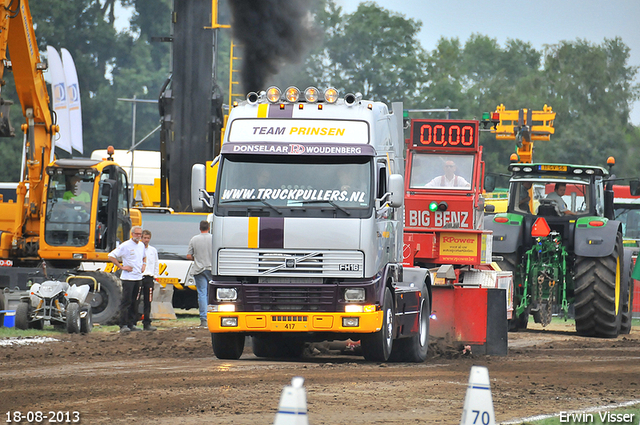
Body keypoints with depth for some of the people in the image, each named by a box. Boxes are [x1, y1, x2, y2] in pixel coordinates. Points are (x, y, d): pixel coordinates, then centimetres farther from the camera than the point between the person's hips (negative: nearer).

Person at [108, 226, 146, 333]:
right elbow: (111, 256, -10)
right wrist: (121, 267, -13)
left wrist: (144, 264, 14)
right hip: (128, 278, -7)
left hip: (138, 277, 7)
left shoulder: (141, 246, 12)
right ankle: (123, 325, -11)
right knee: (126, 301, -9)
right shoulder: (125, 246, -9)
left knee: (134, 302, 9)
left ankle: (132, 324, 13)